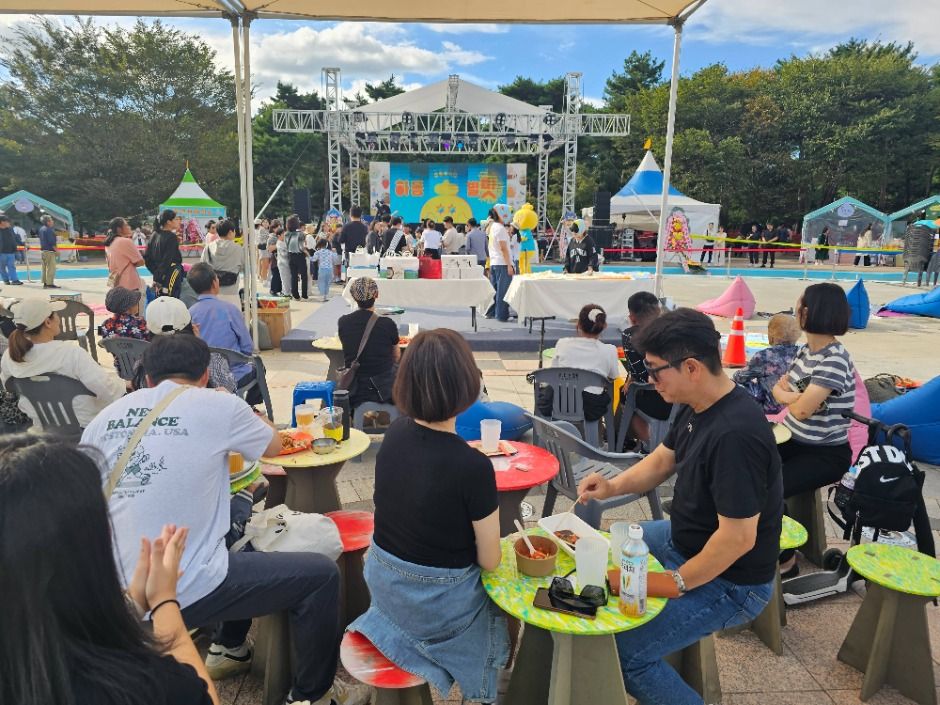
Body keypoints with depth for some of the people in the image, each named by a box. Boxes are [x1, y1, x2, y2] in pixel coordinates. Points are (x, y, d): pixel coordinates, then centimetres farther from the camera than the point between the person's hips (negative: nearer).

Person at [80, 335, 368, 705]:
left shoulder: (104, 418, 4)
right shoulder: (218, 406, -9)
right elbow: (274, 445, 9)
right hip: (185, 592, -7)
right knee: (321, 574, 5)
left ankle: (229, 649, 41)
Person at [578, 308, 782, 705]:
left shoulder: (735, 434, -34)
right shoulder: (698, 407, -4)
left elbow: (738, 537, -31)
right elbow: (662, 460, 9)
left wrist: (677, 583, -20)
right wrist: (613, 486, -7)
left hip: (729, 582, -9)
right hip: (685, 539, 10)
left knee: (624, 654, -16)